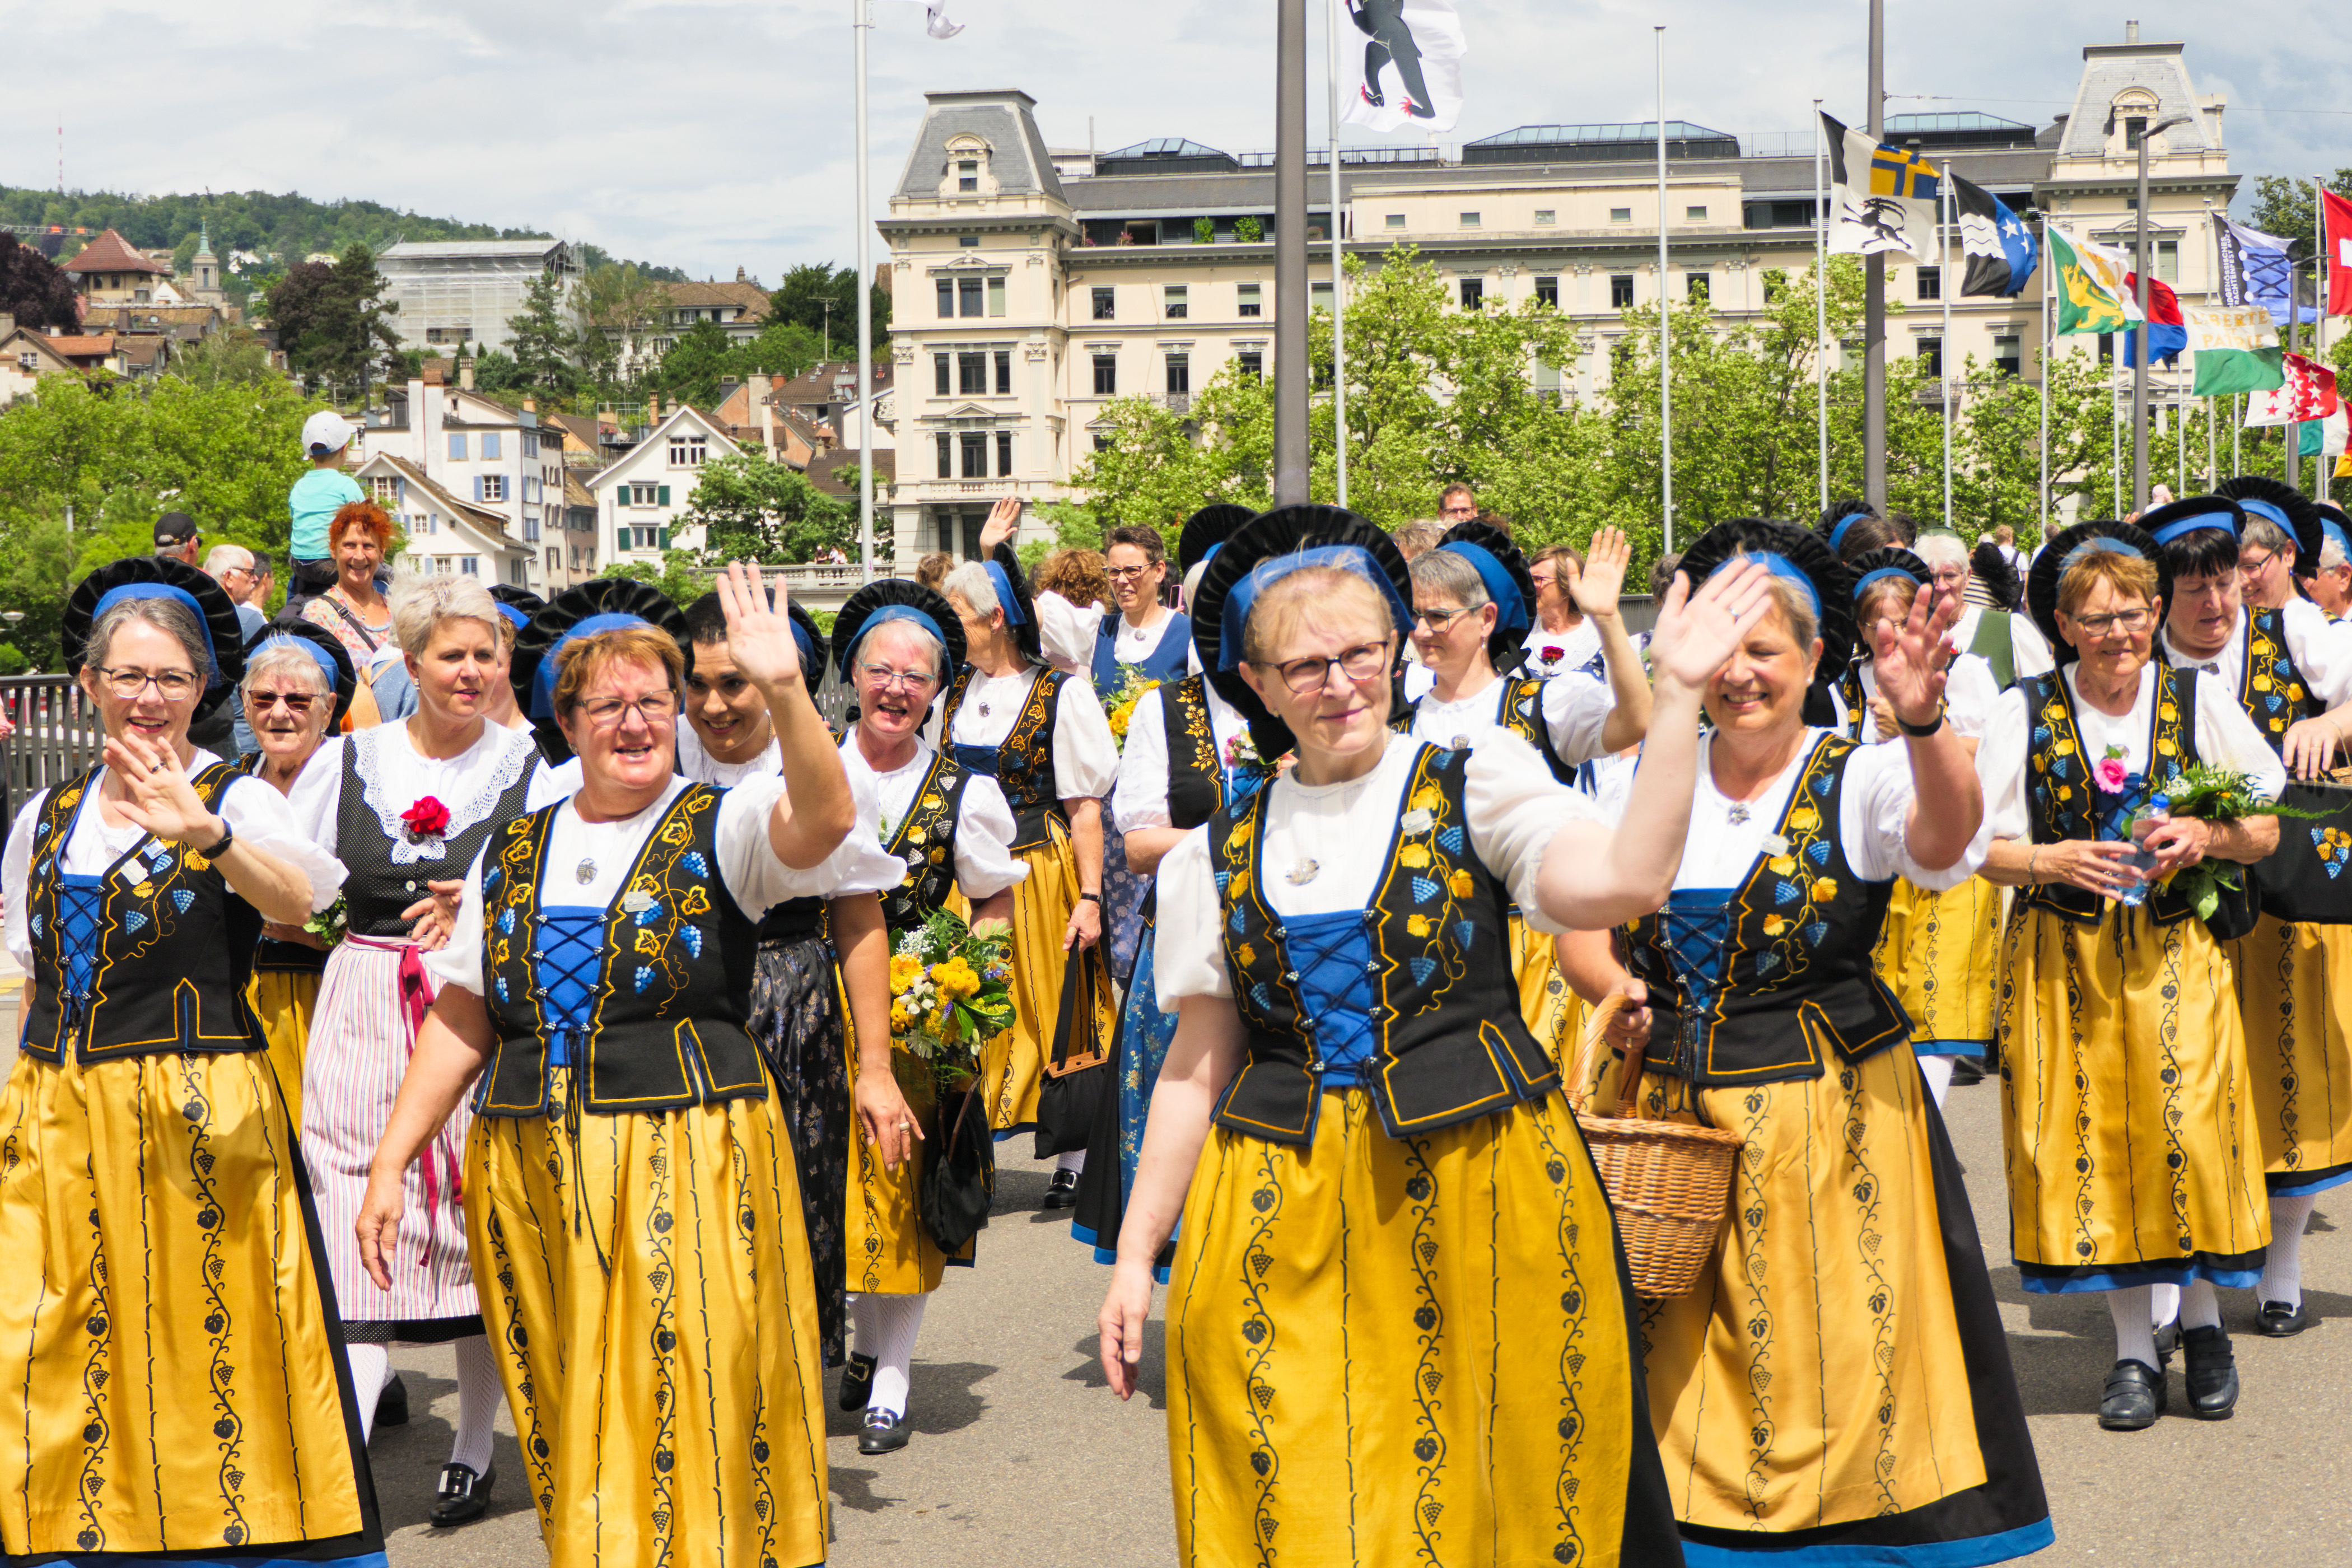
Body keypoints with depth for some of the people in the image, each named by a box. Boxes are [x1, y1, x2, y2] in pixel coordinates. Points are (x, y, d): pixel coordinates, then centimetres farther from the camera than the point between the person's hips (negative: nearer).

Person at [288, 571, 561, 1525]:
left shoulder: (532, 769, 3)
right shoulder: (347, 762, 8)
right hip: (365, 1016, 1)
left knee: (485, 1232, 4)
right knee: (358, 1230, -8)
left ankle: (472, 1450, 18)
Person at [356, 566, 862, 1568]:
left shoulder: (720, 828, 0)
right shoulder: (513, 852, 12)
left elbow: (823, 819, -23)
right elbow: (460, 1019, 14)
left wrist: (783, 692, -38)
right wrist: (390, 1163, 8)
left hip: (686, 1169, -4)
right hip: (529, 1175, 4)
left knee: (685, 1428, -4)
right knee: (567, 1437, 10)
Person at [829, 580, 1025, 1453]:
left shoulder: (964, 794, 0)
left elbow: (999, 906, 9)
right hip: (826, 1017, 1)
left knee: (905, 1197, 2)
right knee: (840, 1186, 3)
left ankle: (891, 1380, 12)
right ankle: (865, 1347, 21)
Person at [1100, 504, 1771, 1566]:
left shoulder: (1475, 786, 1)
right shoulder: (1220, 856, 10)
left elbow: (1624, 883, -17)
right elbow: (1197, 1066, 13)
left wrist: (1676, 694, -19)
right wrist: (1135, 1256, 9)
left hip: (1479, 1199, -2)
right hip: (1281, 1228, 2)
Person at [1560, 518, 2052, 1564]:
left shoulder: (1857, 780, -6)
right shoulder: (1654, 778, 6)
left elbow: (1946, 837, -28)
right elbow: (1578, 925, 15)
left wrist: (1924, 723, -47)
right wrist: (1613, 985, -7)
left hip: (1826, 1120, -4)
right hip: (1668, 1106, 4)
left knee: (1822, 1378, 1)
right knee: (1677, 1385, 9)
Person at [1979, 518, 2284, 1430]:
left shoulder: (2198, 701, 1)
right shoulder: (2026, 713, -1)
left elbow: (2265, 833, 5)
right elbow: (1985, 848, 1)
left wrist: (2206, 837, -14)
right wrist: (2054, 860, -17)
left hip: (2177, 954, 0)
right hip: (2064, 964, 0)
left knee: (2188, 1129, -7)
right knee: (2096, 1141, 1)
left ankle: (2203, 1320, 16)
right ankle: (2134, 1347, 12)